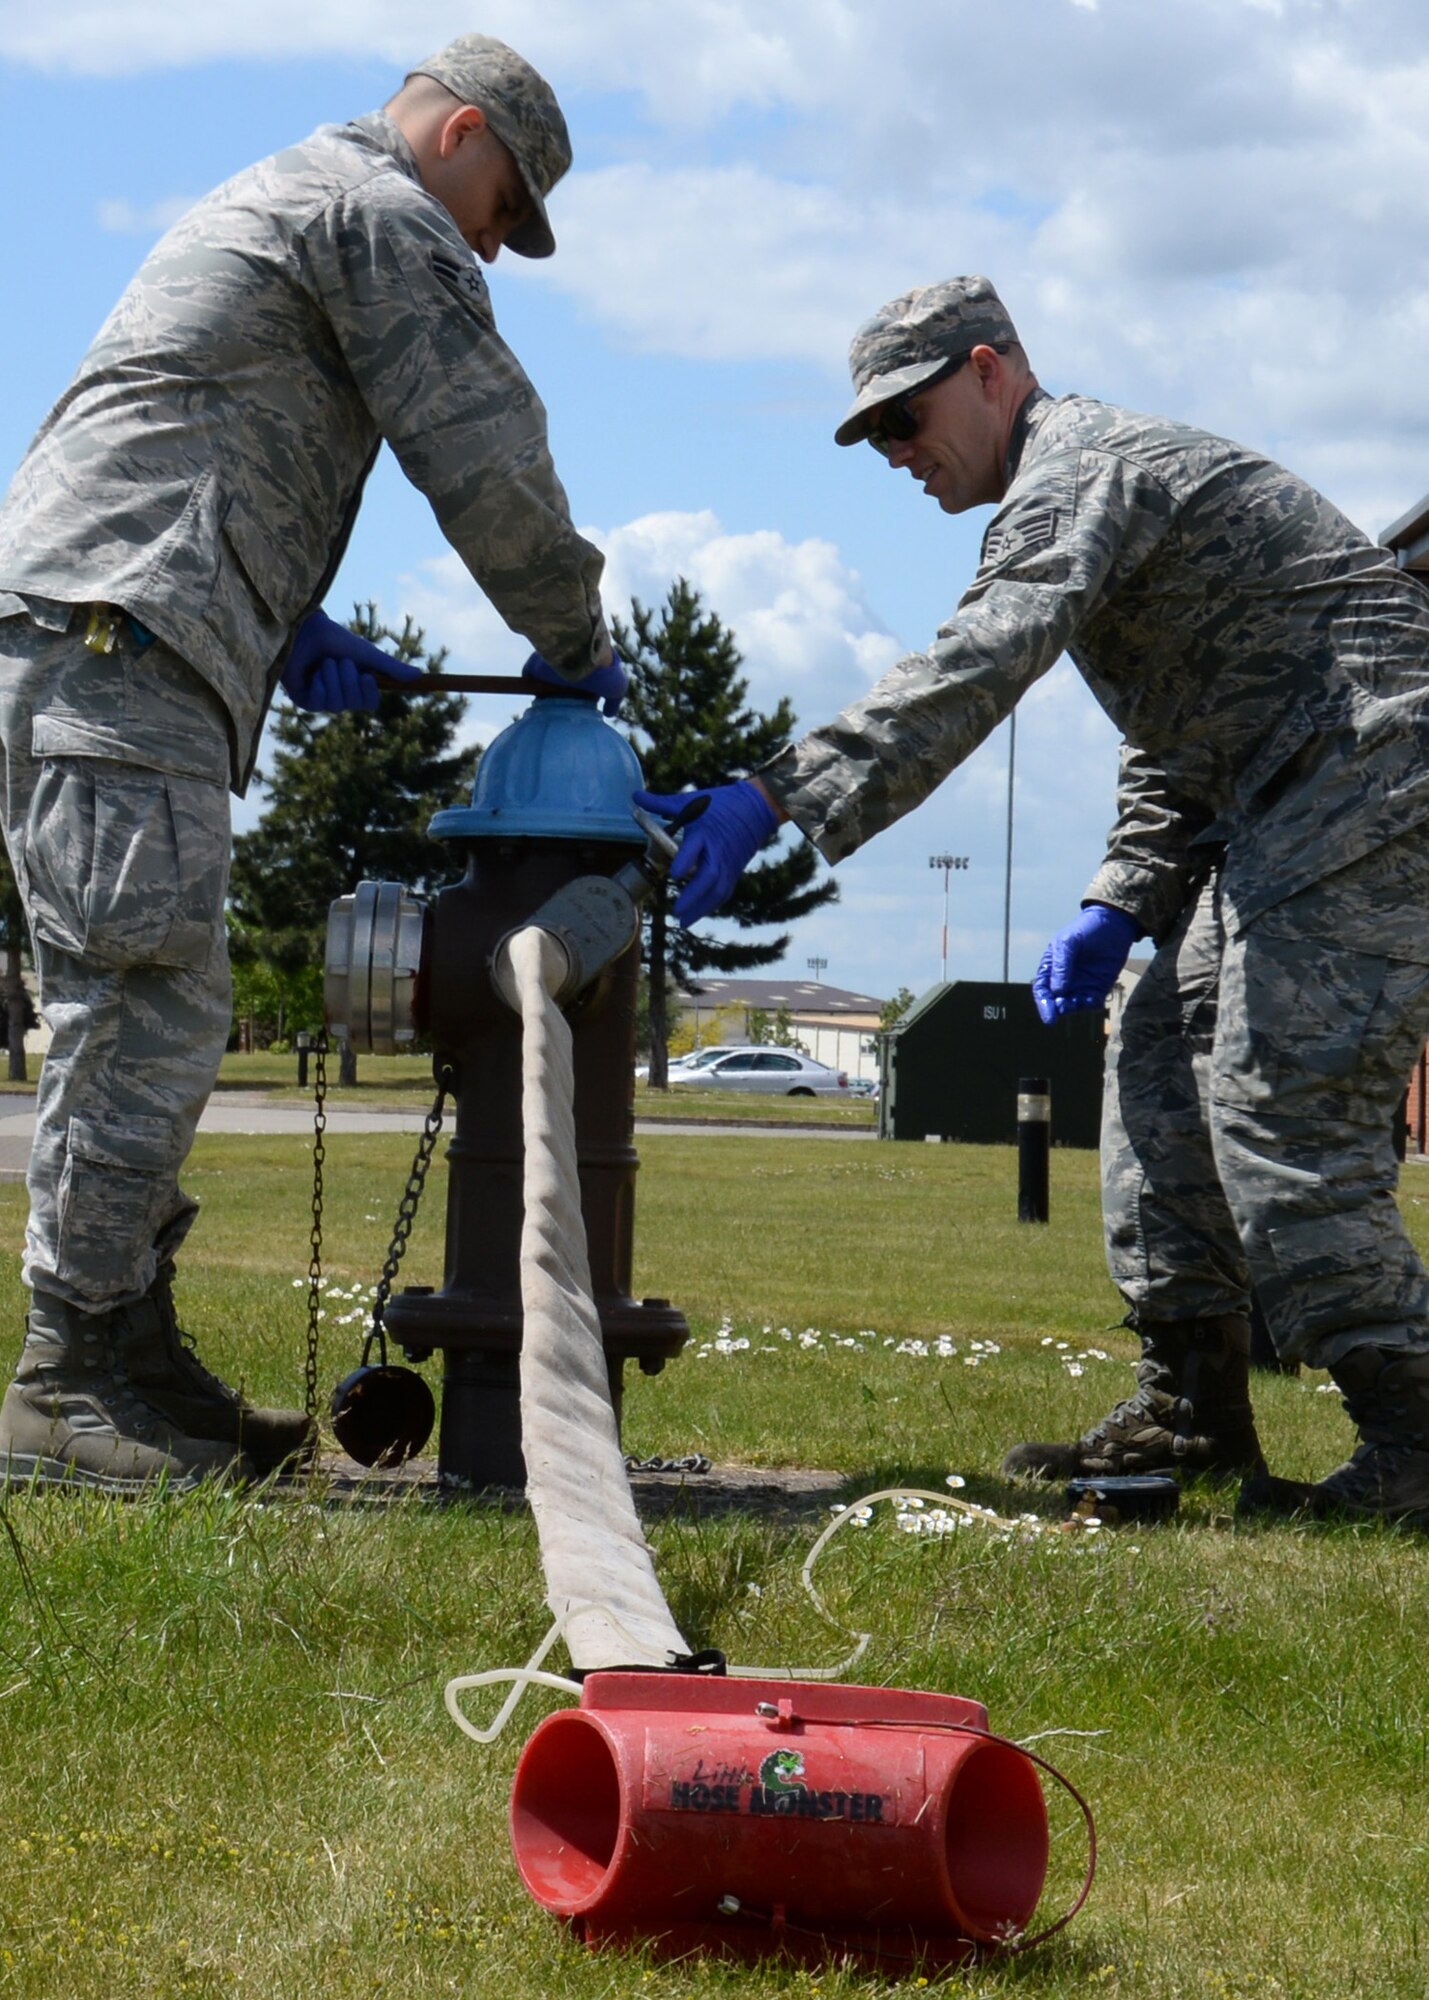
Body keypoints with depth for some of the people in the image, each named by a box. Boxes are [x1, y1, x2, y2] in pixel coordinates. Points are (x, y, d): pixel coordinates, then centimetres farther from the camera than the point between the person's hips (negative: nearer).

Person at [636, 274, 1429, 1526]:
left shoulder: (1081, 468, -11)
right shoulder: (1091, 487, 24)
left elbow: (977, 670, -30)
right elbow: (1174, 757, 28)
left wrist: (780, 798, -37)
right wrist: (1122, 907, 12)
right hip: (1288, 807, 11)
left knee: (1281, 1100, -16)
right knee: (1166, 1061, 9)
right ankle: (1192, 1409, 10)